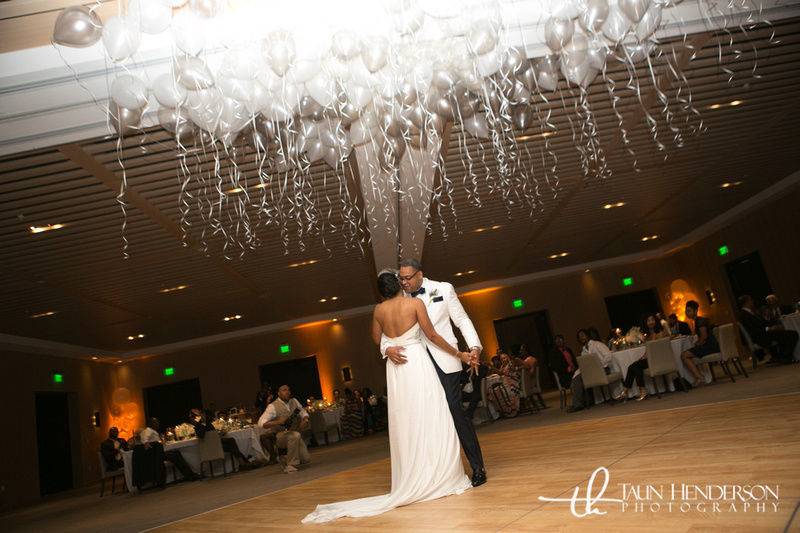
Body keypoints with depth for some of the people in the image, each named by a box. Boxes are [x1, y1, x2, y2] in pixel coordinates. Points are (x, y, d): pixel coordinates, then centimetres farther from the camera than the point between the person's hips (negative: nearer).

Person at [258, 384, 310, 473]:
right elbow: (261, 423, -21)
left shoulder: (294, 401, 3)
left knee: (306, 459, -9)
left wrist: (305, 420, -9)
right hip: (279, 435, -5)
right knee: (295, 435, -37)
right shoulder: (273, 406, -13)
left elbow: (303, 413, 15)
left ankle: (287, 458, 24)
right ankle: (290, 465, -22)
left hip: (294, 434, 5)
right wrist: (278, 422, -34)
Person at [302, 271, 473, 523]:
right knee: (430, 421, 1)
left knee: (405, 424, 8)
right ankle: (440, 479, 5)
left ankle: (411, 483, 13)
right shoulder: (415, 303, -5)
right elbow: (432, 335, -4)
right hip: (418, 364, -4)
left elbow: (377, 339, 20)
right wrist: (458, 354, 4)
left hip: (396, 369, 4)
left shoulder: (379, 309, 6)